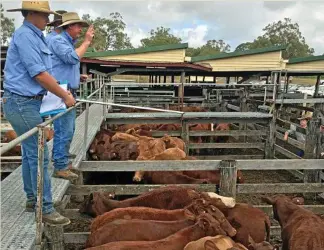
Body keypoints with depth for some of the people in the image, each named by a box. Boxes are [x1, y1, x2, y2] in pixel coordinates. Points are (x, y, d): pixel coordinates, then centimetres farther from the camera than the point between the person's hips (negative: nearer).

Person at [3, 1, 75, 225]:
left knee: (30, 153, 15)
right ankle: (46, 209, 0)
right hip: (22, 103, -10)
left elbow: (44, 72, 18)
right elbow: (39, 74, -19)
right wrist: (65, 96, -10)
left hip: (29, 103, 10)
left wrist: (63, 92, 11)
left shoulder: (35, 37, 16)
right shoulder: (25, 36, -15)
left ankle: (32, 199, 27)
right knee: (39, 155, -7)